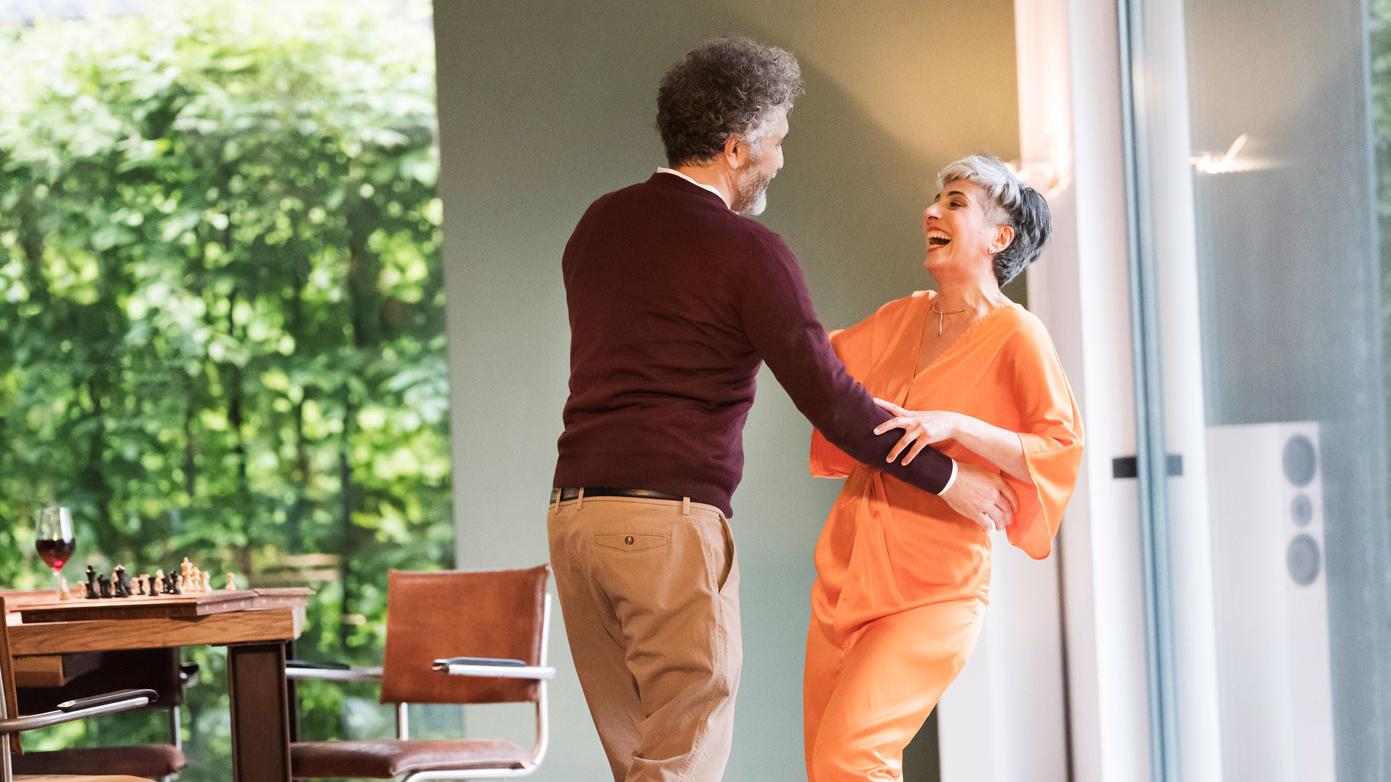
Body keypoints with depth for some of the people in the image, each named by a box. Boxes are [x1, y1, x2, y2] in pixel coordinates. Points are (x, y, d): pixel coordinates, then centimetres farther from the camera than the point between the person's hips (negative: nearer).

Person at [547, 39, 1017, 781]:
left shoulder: (598, 224, 14)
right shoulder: (747, 252, -7)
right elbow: (828, 399, -7)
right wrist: (945, 477, 4)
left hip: (575, 508, 7)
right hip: (670, 519, -7)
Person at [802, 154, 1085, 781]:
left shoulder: (1016, 336, -7)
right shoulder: (901, 318, 12)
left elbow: (1062, 449, -14)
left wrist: (954, 425, -23)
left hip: (931, 592, -6)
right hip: (844, 577, 7)